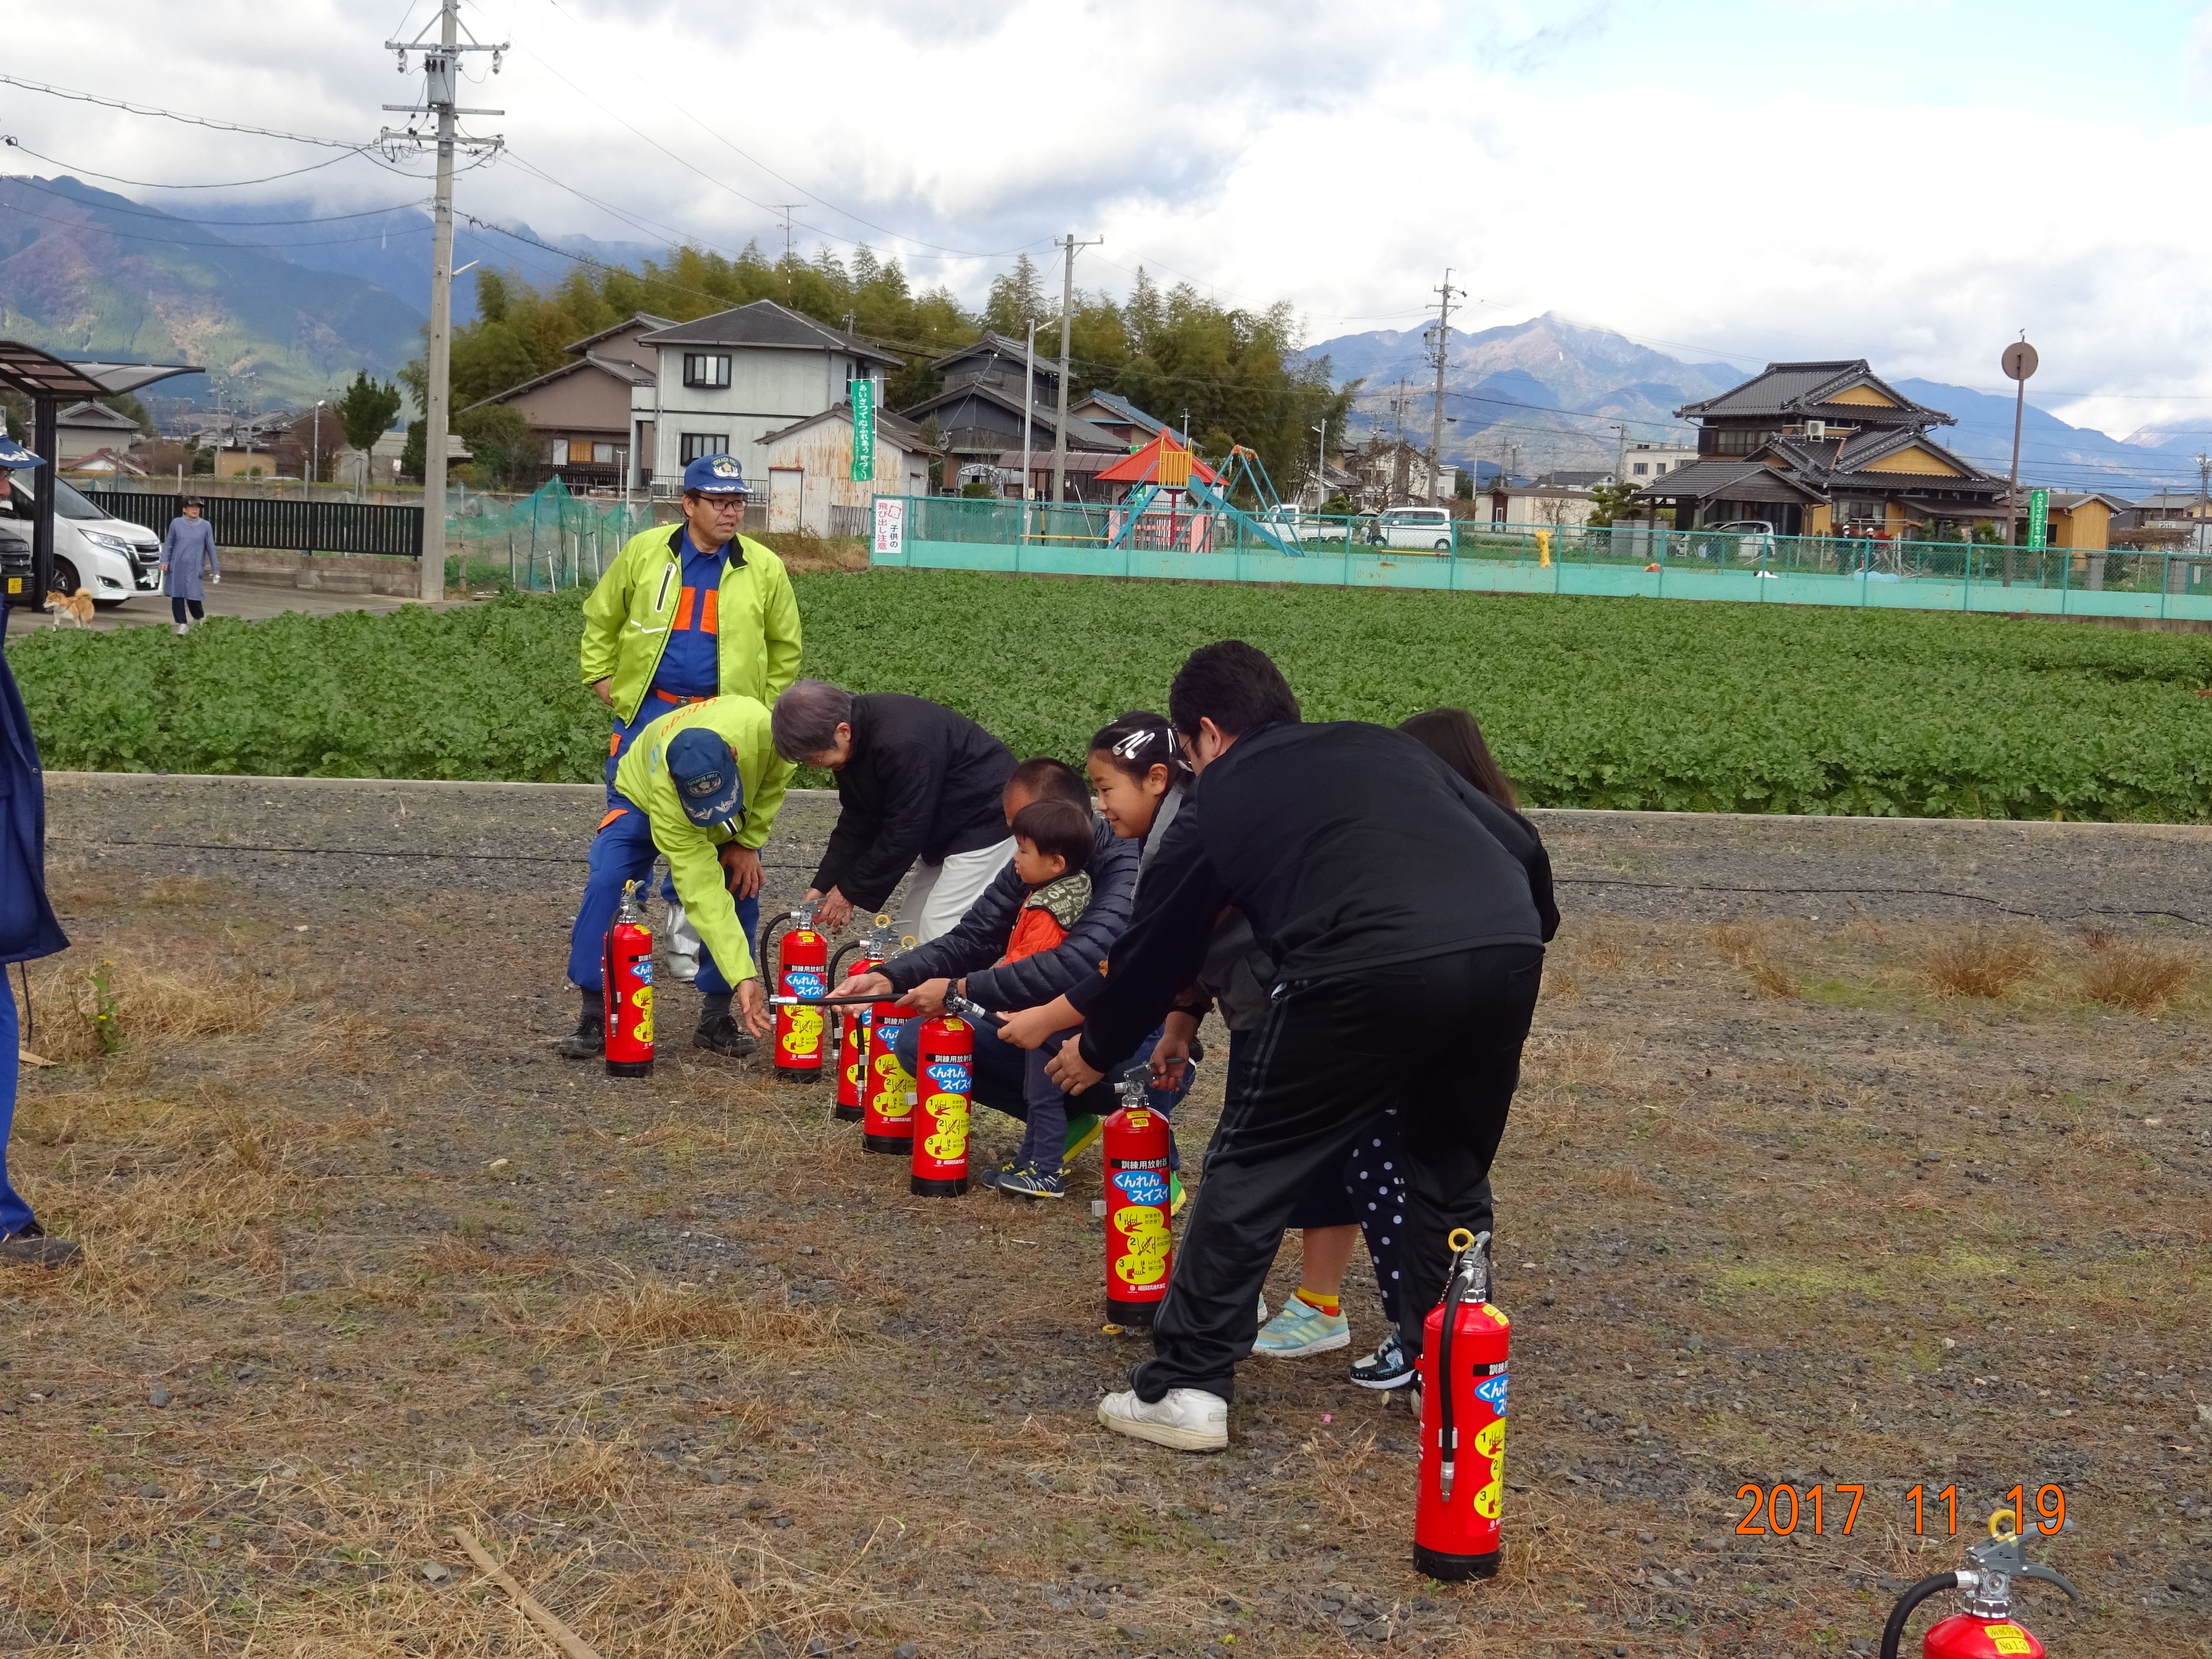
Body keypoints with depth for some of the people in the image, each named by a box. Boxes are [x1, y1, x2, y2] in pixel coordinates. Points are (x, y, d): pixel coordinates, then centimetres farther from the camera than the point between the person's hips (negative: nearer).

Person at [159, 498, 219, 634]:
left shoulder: (206, 526, 3)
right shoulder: (176, 524, 4)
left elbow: (211, 548, 7)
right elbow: (168, 544, 11)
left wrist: (215, 569, 8)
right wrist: (165, 561, 0)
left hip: (194, 568, -1)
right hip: (177, 567, 1)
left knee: (193, 595, -7)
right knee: (177, 596, 1)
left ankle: (199, 619, 20)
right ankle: (181, 624, 10)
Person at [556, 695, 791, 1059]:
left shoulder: (759, 727, -43)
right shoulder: (666, 797, -45)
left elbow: (779, 774, -15)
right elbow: (703, 894, -44)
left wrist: (749, 842, -17)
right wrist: (744, 977, -48)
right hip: (644, 798, -3)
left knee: (743, 891, -14)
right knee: (608, 885, -22)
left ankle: (716, 1017, -1)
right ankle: (594, 1017, -12)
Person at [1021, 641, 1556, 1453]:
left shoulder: (1217, 800, 21)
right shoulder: (1386, 747, 30)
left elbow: (1154, 944, 31)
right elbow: (1522, 844, 25)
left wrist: (1094, 1048, 47)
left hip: (1373, 967, -4)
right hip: (1510, 952, 5)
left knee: (1252, 1168, 11)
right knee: (1450, 1170, 26)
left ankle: (1187, 1390, 11)